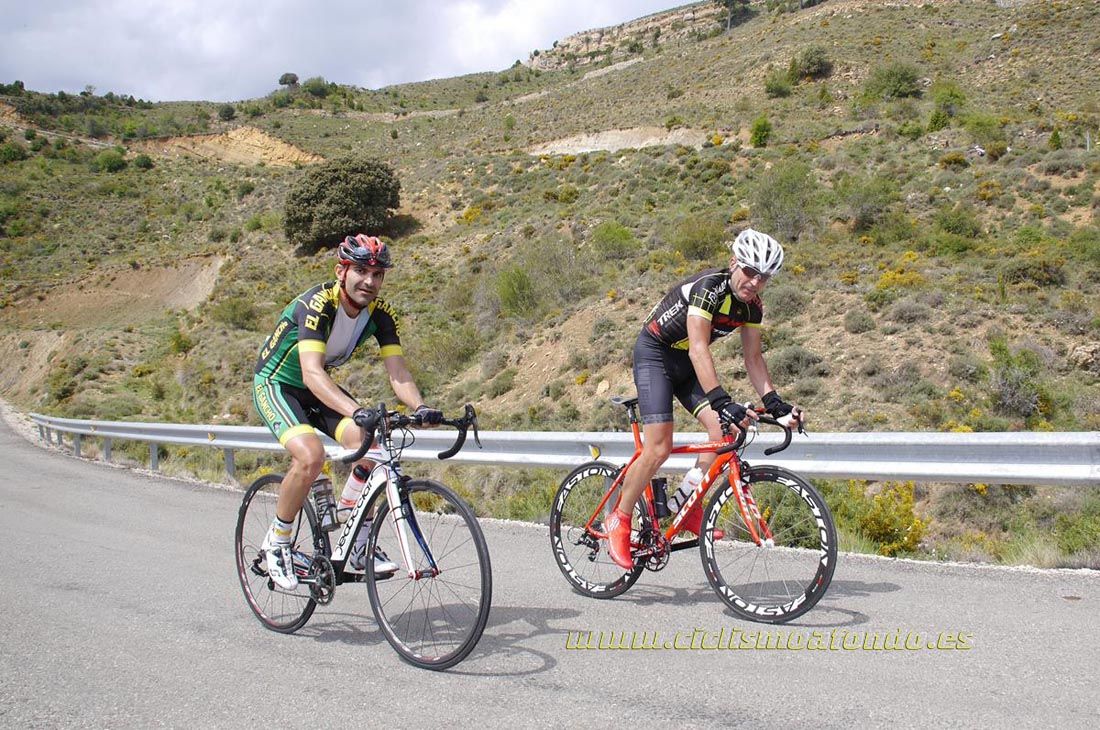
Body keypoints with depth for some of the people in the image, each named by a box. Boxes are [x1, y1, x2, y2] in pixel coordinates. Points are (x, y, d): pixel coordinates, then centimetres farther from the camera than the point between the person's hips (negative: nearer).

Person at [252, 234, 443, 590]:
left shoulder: (380, 313, -12)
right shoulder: (317, 303, -30)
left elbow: (397, 371, -20)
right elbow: (311, 373, -42)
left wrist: (420, 407, -40)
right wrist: (356, 411, -56)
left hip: (317, 387, 6)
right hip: (275, 384, -6)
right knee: (311, 455, -30)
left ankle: (358, 546, -2)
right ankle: (276, 543, -7)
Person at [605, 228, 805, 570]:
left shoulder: (752, 306, -6)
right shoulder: (708, 287, -29)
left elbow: (753, 356, 1)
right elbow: (698, 349, -38)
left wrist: (773, 401, -12)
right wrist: (723, 402, -46)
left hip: (687, 362, 7)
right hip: (654, 354, -7)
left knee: (726, 430, -13)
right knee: (658, 448, -17)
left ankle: (688, 506, 4)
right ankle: (618, 521, 1)